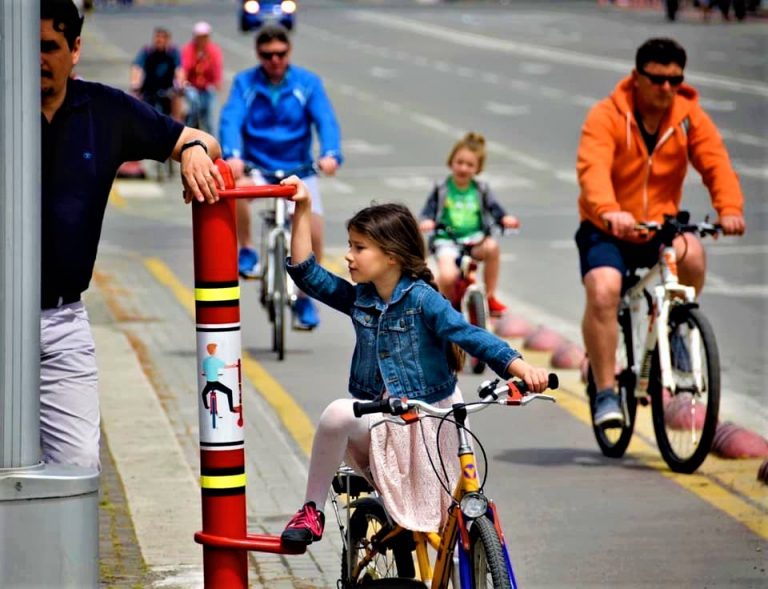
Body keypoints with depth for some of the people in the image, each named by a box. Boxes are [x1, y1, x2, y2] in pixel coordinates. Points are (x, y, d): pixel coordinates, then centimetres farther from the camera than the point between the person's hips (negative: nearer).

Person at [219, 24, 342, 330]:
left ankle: (304, 298, 7)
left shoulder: (308, 83, -2)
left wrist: (331, 154, -35)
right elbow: (231, 120, -16)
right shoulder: (245, 83, -2)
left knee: (313, 232, -15)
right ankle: (247, 251, -12)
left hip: (298, 170, 1)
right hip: (257, 167, -1)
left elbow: (326, 120, -14)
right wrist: (232, 154, -37)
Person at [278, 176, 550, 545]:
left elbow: (470, 335, -23)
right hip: (375, 422, 2)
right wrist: (303, 210, -6)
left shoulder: (422, 298, -14)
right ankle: (312, 511, -21)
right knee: (337, 414, -31)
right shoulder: (357, 298, 1)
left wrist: (520, 367, -39)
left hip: (429, 424, -2)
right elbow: (306, 272, 1)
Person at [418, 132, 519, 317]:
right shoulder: (442, 190, 3)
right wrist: (426, 221, -24)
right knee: (448, 276, -30)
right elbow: (429, 209, -1)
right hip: (447, 239, -2)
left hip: (474, 240, 2)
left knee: (492, 246, -32)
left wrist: (505, 219, -19)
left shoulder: (481, 190, 8)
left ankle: (491, 298, -13)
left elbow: (494, 208, 3)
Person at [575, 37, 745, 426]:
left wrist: (729, 208, -35)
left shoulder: (690, 117, -2)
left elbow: (716, 163, -14)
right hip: (607, 231, -2)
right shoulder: (607, 116, -14)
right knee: (603, 292, -27)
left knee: (691, 253, -31)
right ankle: (605, 392, -15)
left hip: (660, 227, 2)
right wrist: (609, 212, -50)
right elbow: (593, 168, -30)